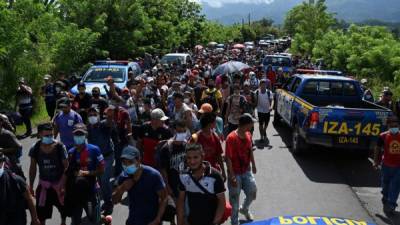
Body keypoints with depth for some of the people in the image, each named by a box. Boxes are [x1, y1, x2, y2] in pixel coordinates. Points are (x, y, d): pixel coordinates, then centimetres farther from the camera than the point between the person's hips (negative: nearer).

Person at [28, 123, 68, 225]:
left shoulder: (60, 147, -17)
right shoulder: (35, 148, -9)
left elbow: (66, 167, -13)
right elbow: (33, 168, 3)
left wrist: (64, 185, -17)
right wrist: (31, 186, 5)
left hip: (59, 183, -1)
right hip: (44, 184, 1)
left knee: (64, 208, 16)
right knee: (41, 213, 4)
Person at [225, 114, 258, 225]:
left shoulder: (248, 135, -1)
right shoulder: (231, 138, -24)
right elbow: (228, 158, -22)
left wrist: (253, 164, 21)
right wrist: (232, 176, -23)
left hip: (247, 171, 6)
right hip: (235, 173, -6)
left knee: (252, 193, 14)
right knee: (234, 199, 6)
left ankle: (244, 209, 44)